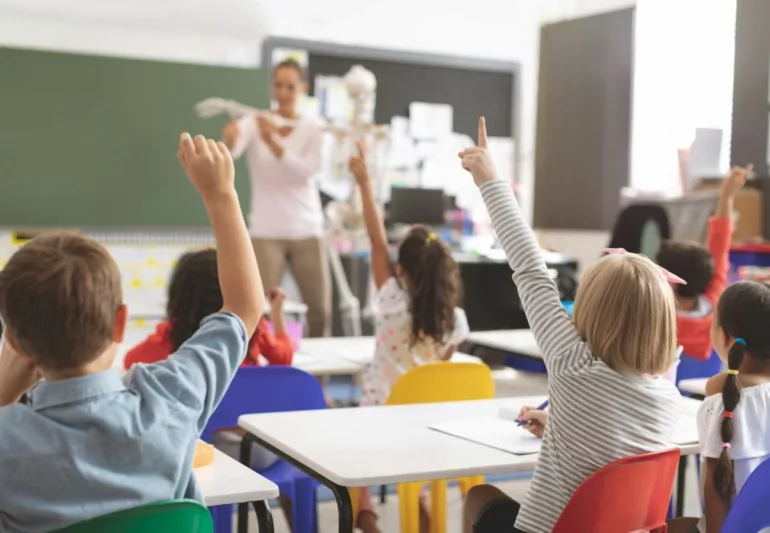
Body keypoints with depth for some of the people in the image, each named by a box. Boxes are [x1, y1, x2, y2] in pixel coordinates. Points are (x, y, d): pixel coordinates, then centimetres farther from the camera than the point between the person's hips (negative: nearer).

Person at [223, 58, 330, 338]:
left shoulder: (313, 130, 4)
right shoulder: (255, 123, -1)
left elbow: (306, 171, -14)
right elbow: (233, 149, -23)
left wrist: (273, 141, -28)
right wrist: (230, 139, -47)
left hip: (307, 232, 2)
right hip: (266, 233, -2)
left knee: (321, 312, 7)